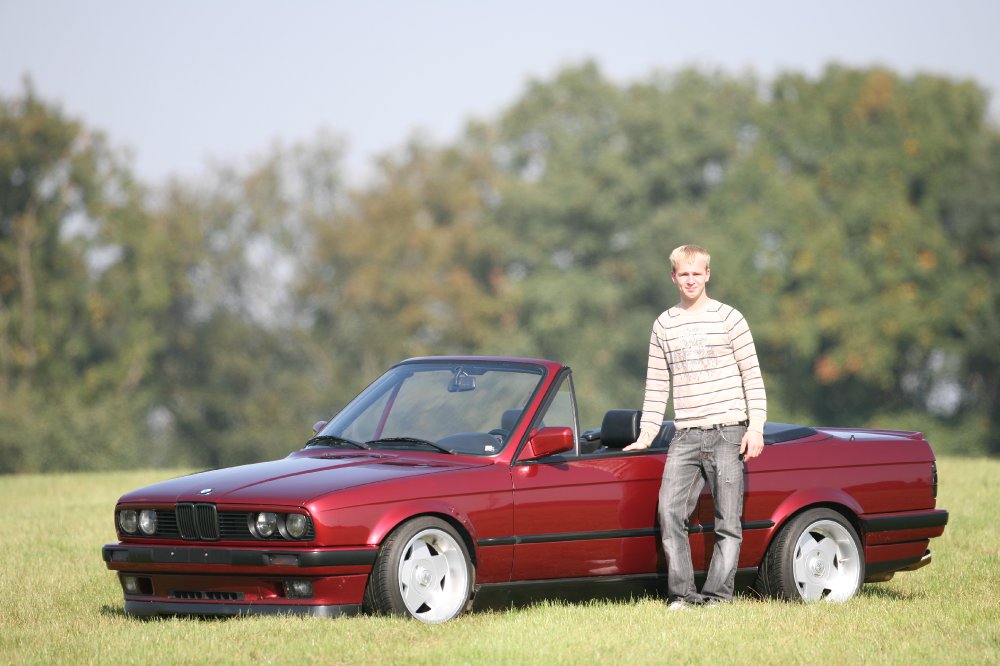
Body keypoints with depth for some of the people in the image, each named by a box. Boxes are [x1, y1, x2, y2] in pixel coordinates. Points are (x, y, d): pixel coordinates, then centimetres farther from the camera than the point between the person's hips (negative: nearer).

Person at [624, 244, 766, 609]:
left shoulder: (728, 318, 2)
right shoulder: (664, 325, 12)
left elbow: (752, 375, 1)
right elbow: (656, 385, 17)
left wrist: (755, 427, -7)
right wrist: (646, 434, 12)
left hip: (728, 432, -3)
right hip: (686, 437, 3)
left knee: (728, 520, -4)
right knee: (670, 511, -10)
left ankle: (717, 595, -1)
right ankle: (682, 593, -5)